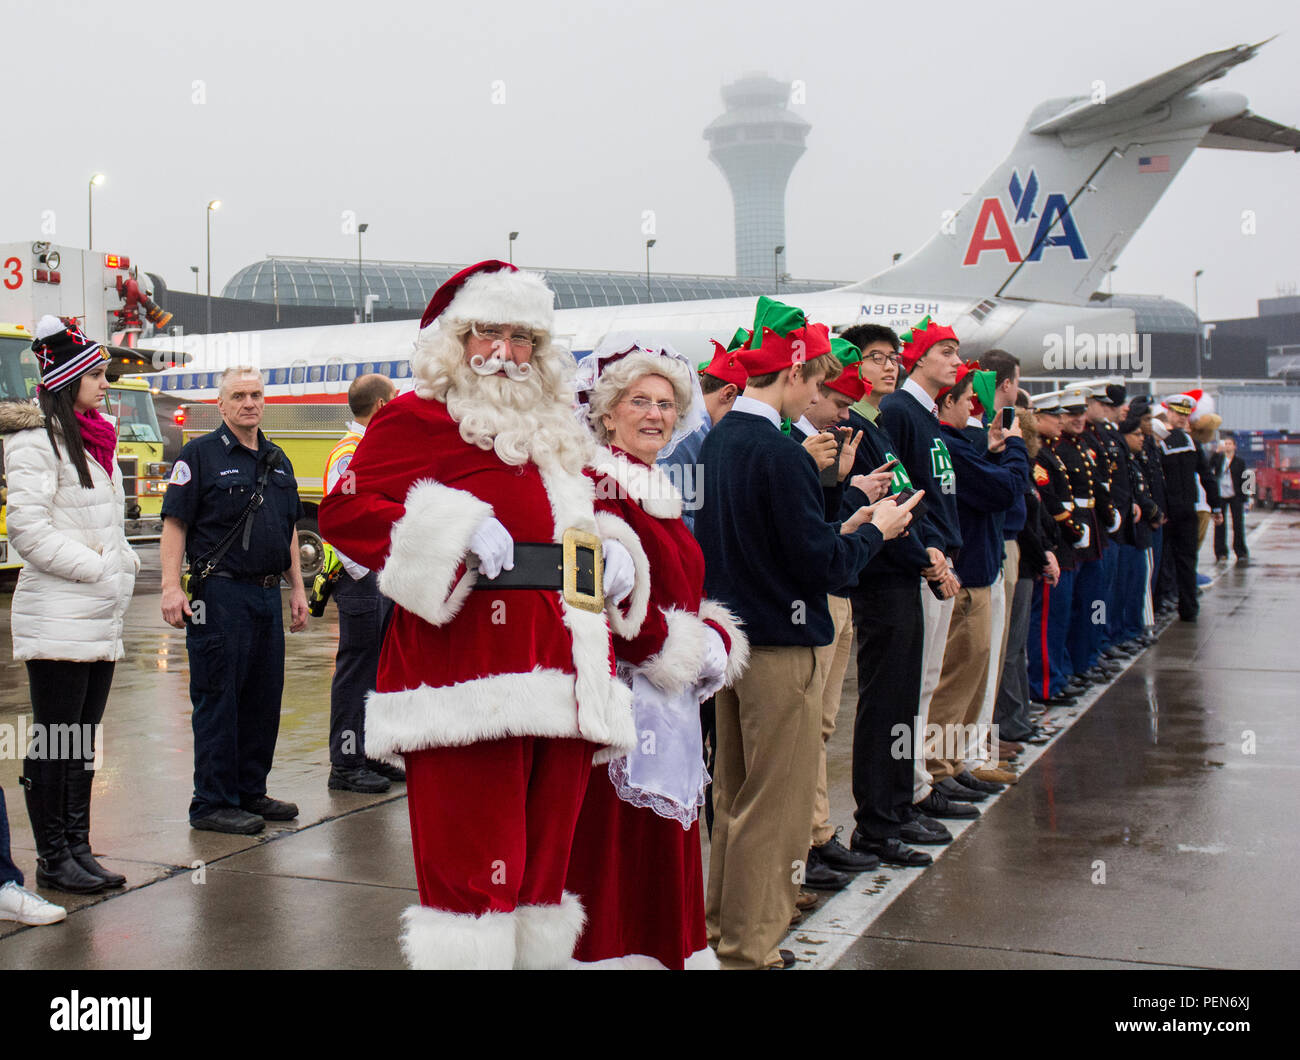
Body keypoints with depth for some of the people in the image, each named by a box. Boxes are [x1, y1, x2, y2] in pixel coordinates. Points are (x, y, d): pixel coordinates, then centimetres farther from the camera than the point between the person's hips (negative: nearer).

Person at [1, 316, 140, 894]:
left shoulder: (94, 439, 17)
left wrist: (123, 565, 9)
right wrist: (95, 567, -16)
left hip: (101, 615, 8)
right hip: (57, 615, -8)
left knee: (83, 738, 12)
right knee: (54, 739, -2)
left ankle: (78, 849, 19)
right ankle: (53, 858, 7)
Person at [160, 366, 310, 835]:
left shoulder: (278, 461, 16)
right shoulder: (201, 454, -3)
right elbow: (174, 523, -8)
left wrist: (297, 589, 16)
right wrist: (171, 587, -17)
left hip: (267, 594, 7)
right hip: (220, 593, -7)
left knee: (264, 699, 11)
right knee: (218, 700, -3)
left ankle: (250, 791, 22)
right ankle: (211, 804, 4)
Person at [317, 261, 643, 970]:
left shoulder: (556, 434, 24)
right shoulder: (419, 418, 1)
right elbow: (344, 511, -9)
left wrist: (613, 550, 13)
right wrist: (456, 531, -18)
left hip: (563, 678, 8)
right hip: (474, 668, -7)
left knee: (544, 858, 13)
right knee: (475, 866, -8)